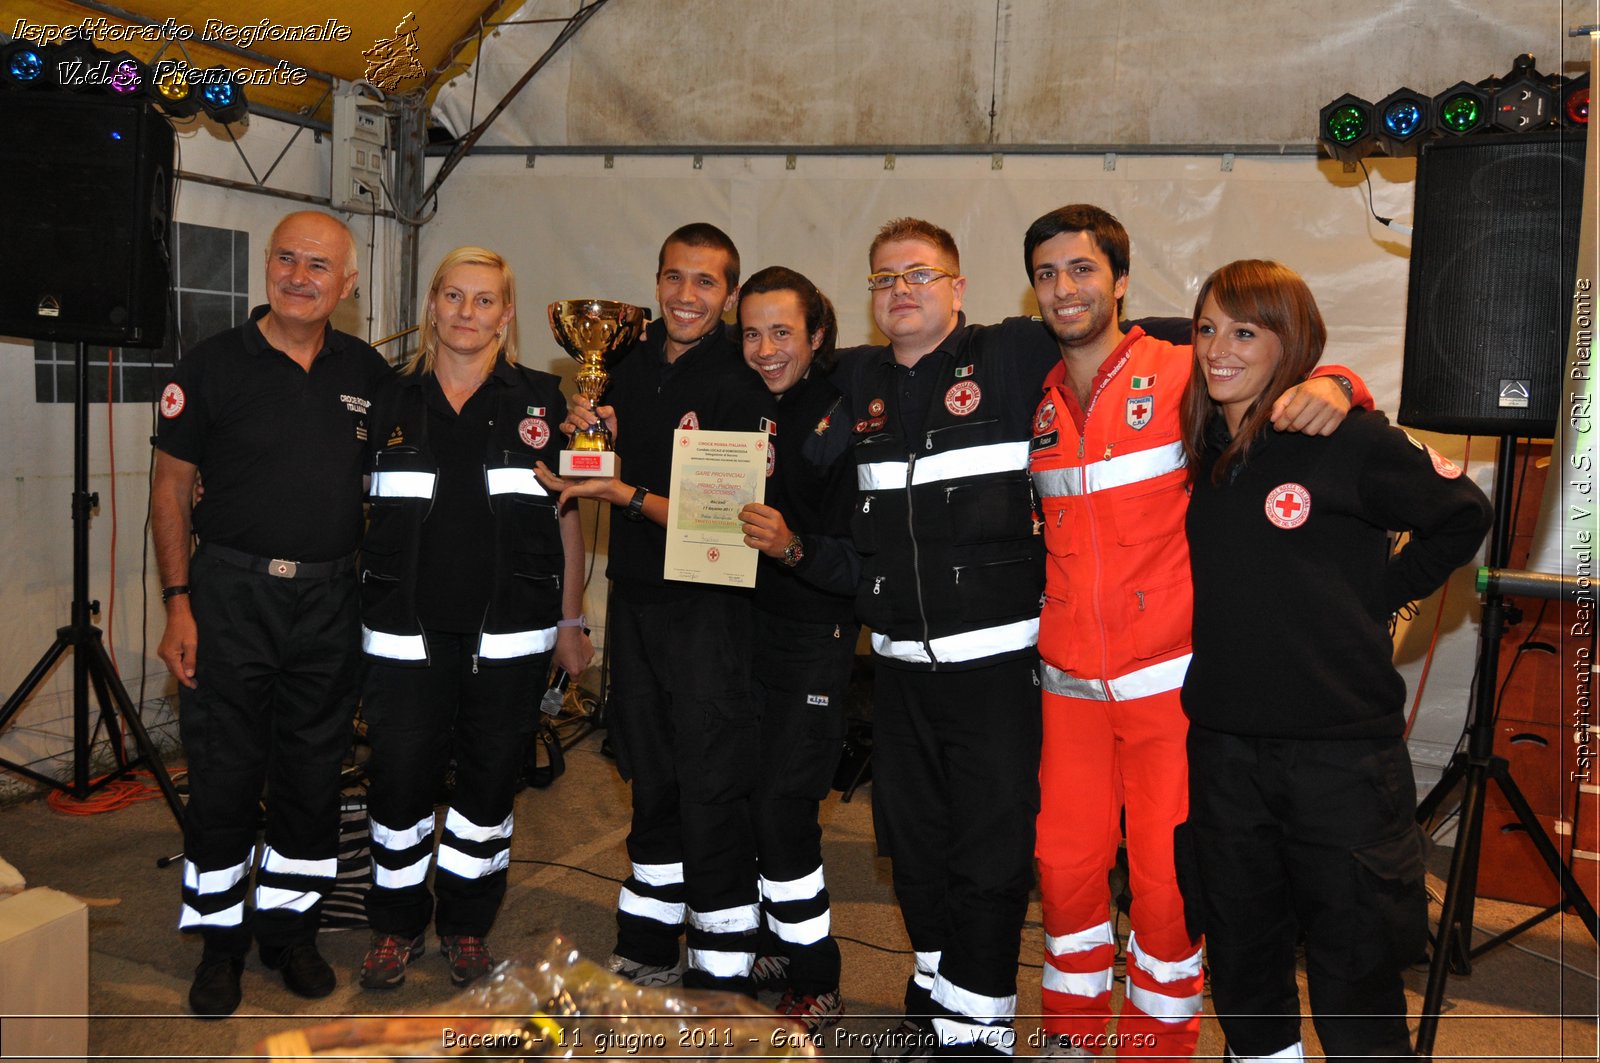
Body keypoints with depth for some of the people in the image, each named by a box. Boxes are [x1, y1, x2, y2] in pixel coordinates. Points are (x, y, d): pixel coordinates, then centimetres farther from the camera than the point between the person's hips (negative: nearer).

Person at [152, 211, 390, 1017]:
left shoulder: (367, 372, 6)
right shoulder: (214, 365, -3)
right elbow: (171, 489, -1)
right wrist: (178, 604, -7)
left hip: (330, 600, 3)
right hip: (231, 594, -2)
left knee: (314, 773, 10)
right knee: (224, 775, 3)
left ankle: (290, 927, 27)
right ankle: (218, 939, 19)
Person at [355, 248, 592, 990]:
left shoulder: (540, 400, 3)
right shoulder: (393, 401, 7)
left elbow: (569, 517, 6)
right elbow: (365, 512, 13)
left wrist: (571, 622, 3)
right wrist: (360, 612, 8)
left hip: (508, 633, 0)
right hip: (407, 629, 1)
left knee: (490, 776, 8)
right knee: (399, 777, 2)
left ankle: (467, 925, 27)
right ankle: (395, 924, 23)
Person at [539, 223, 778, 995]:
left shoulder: (741, 387, -14)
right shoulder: (631, 363, 7)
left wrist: (628, 494, -25)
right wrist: (589, 435, -3)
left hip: (707, 606, -7)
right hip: (635, 595, 7)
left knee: (711, 793, -2)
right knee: (652, 784, 18)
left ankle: (720, 976, 10)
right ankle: (647, 953, 33)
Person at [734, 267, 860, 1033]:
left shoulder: (845, 417, -12)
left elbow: (864, 560, -16)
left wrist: (795, 547, -34)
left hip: (815, 638, -6)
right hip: (746, 625, 6)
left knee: (781, 808, -6)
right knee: (748, 796, 10)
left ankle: (815, 984, 10)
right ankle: (778, 948, 29)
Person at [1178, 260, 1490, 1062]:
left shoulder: (1346, 439, -10)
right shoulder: (1197, 444, 5)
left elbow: (1461, 515, -2)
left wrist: (1375, 598, -4)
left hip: (1340, 747, -5)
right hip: (1223, 745, 5)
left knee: (1356, 964, 7)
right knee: (1240, 947, 18)